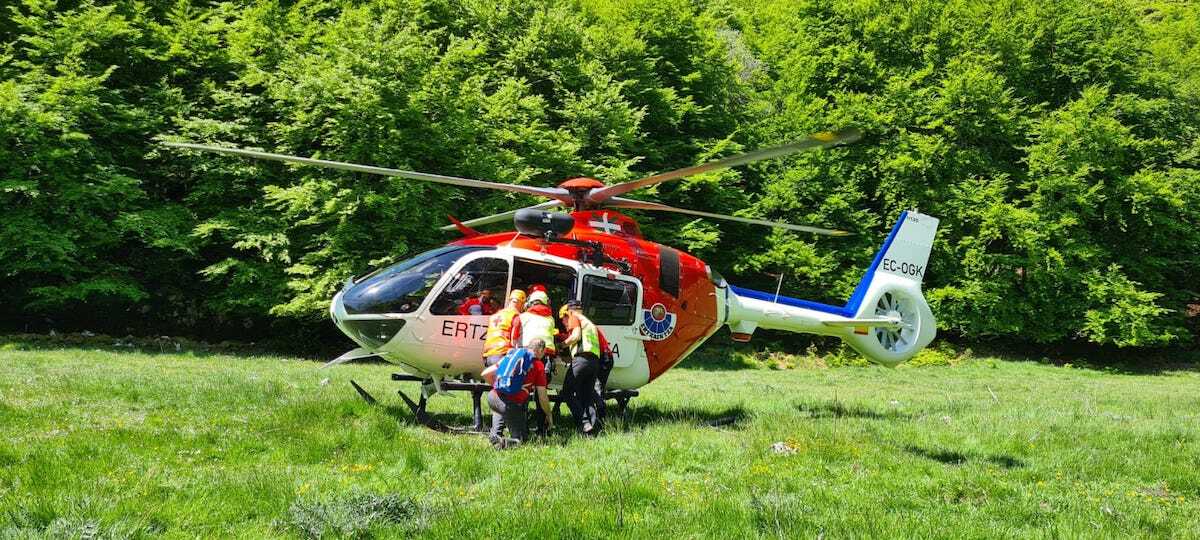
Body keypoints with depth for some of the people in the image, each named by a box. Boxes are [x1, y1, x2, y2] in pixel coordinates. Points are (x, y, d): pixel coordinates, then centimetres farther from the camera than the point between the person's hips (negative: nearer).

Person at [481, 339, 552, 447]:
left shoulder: (510, 354, 18)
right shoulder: (538, 365, 6)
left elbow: (486, 374, 18)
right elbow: (543, 398, 6)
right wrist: (549, 416, 22)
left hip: (492, 398, 4)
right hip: (513, 405, -4)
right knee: (521, 438, 13)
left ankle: (496, 434, 17)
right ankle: (504, 442, -17)